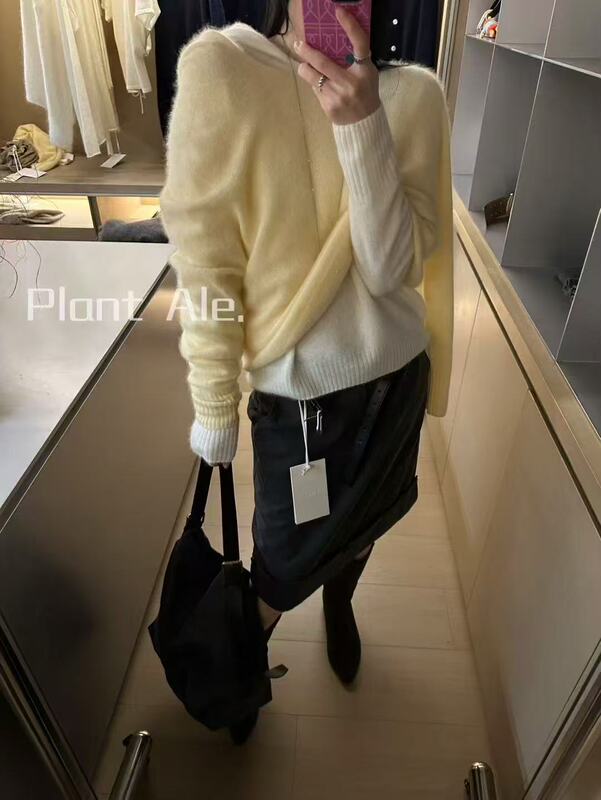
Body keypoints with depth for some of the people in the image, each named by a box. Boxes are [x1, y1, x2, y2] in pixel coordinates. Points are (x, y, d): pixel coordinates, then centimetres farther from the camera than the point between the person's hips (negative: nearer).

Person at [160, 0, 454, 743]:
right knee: (283, 566, 14)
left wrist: (362, 128, -27)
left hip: (394, 375, 3)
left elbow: (393, 270, -15)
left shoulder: (413, 93, -6)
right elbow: (203, 264, -12)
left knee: (362, 523, 25)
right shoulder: (218, 68, -13)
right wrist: (213, 407, -7)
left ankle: (339, 604, 62)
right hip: (296, 392, -2)